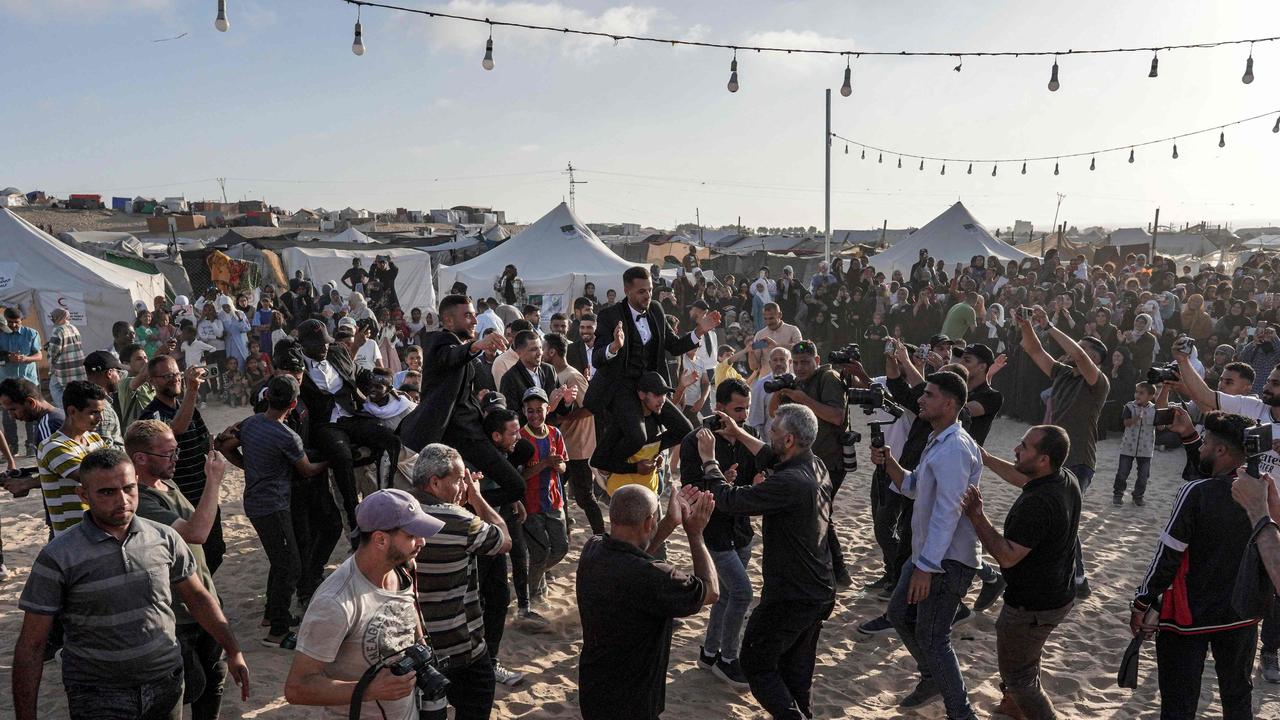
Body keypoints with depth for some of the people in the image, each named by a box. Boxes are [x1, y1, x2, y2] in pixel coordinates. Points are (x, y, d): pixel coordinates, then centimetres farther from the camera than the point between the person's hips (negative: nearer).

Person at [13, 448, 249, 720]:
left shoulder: (164, 538, -2)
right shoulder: (58, 557, -11)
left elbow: (198, 597, 9)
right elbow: (30, 646, -7)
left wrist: (234, 651, 4)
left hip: (167, 684, 3)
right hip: (97, 697, -3)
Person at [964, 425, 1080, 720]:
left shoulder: (1037, 503, -35)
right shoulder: (1066, 480, -6)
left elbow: (1007, 556, -32)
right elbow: (1025, 480, 15)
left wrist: (976, 517, -31)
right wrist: (986, 459, 17)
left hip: (1033, 606, -10)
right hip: (1059, 594, 10)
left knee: (1017, 674, 9)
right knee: (1026, 655, 31)